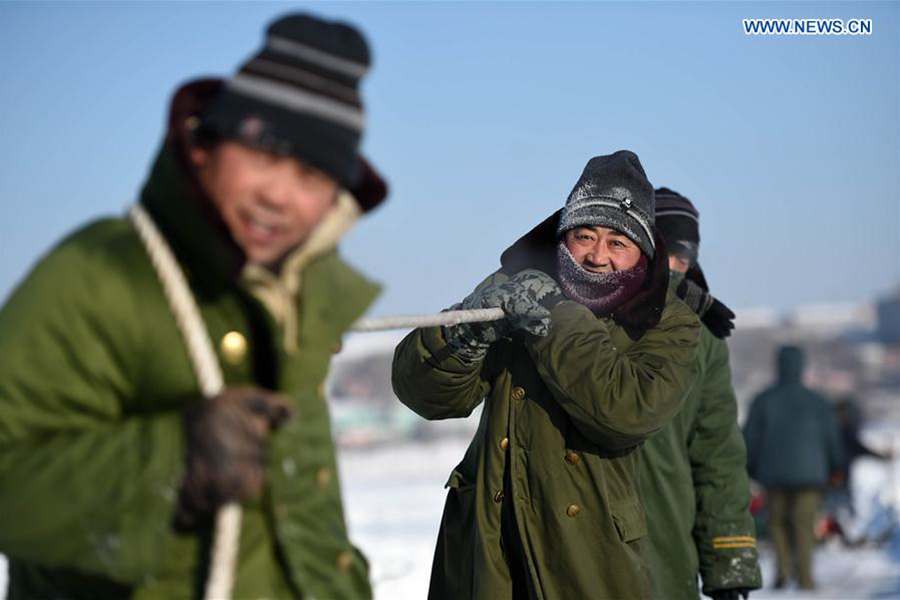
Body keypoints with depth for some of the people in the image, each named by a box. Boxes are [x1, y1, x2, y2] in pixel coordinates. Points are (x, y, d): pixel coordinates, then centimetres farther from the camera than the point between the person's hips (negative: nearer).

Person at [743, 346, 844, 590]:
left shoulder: (763, 401, 0)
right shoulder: (817, 402, 1)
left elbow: (750, 439, 2)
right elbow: (832, 437, 6)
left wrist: (749, 468, 15)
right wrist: (834, 468, 20)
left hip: (775, 472, 0)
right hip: (809, 473, 0)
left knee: (778, 521, 13)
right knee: (804, 524, 2)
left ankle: (784, 567, -4)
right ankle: (805, 576, -3)